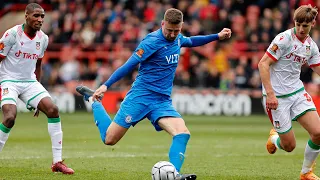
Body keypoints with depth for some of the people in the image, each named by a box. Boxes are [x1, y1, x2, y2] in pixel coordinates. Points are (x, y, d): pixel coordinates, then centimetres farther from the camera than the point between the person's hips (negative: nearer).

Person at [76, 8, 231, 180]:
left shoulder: (177, 39, 8)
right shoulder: (152, 41, -15)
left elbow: (191, 41, 34)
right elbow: (129, 65, -16)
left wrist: (217, 36, 27)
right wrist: (106, 85, -20)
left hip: (162, 101, 6)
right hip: (140, 96, -6)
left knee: (182, 133, -20)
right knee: (109, 139, 0)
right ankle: (94, 101, 25)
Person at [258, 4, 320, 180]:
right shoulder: (284, 39, -15)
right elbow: (263, 64, -18)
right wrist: (270, 93, -24)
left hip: (298, 92, 6)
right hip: (277, 97, -6)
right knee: (289, 145, -4)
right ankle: (274, 137, 34)